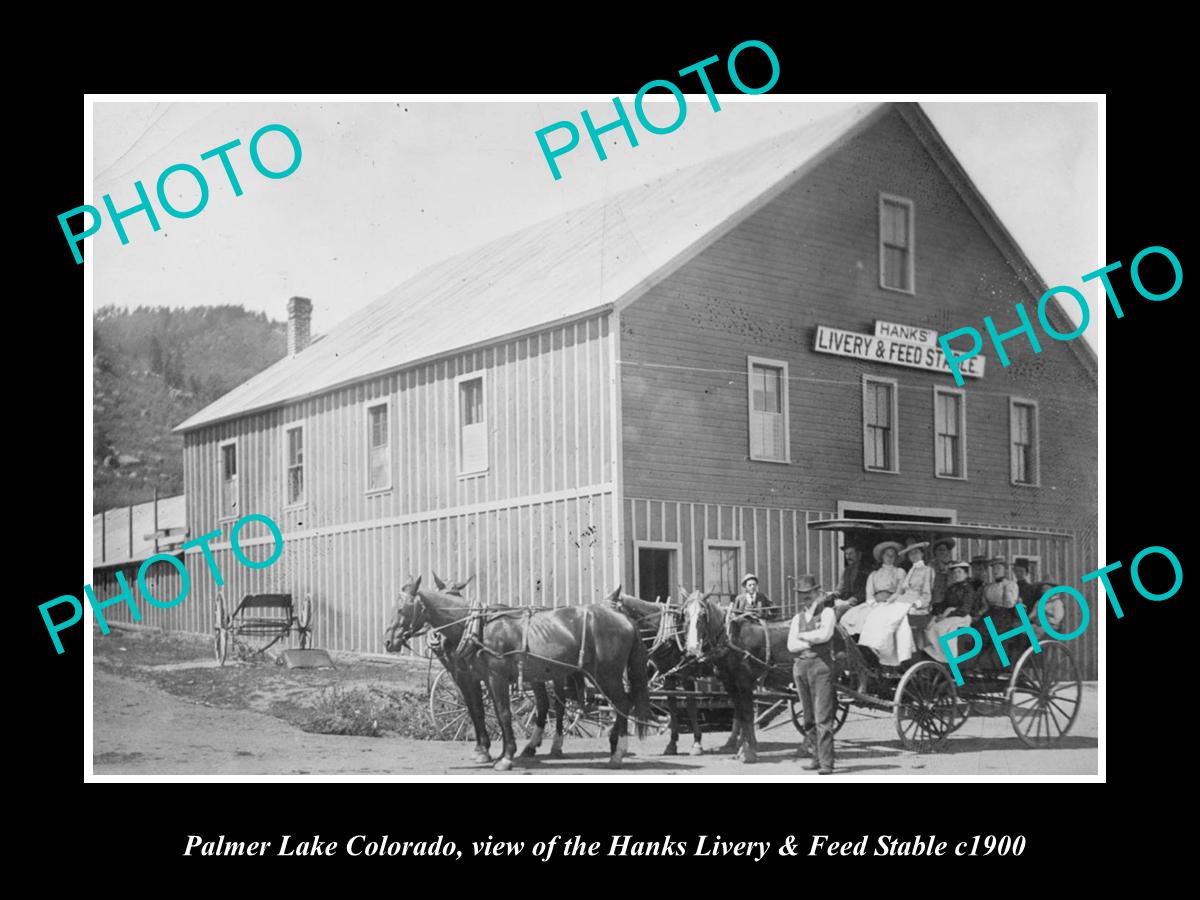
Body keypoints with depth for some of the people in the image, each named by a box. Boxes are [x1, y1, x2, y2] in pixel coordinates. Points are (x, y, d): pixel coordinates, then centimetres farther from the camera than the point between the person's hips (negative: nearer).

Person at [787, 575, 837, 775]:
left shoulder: (827, 612, 4)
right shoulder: (798, 618, 17)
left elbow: (824, 634, -13)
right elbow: (791, 645, 5)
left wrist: (803, 636, 1)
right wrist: (813, 641, -6)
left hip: (821, 664, -5)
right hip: (800, 666, 5)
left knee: (823, 717, -10)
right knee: (809, 717, 8)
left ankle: (826, 763, -12)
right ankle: (815, 757, 17)